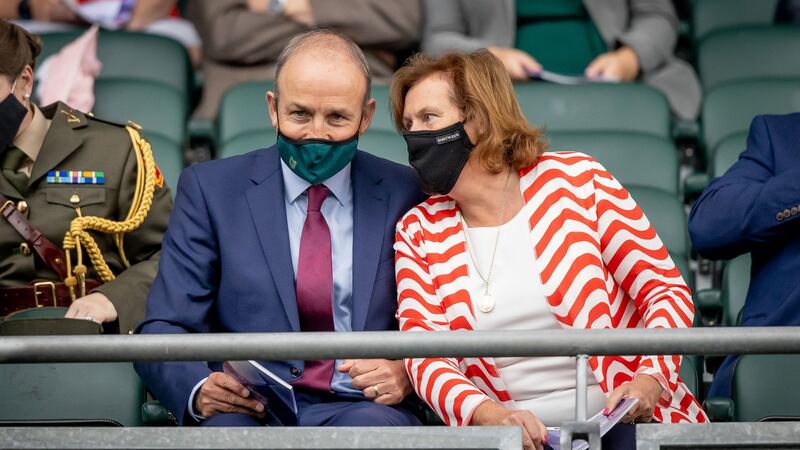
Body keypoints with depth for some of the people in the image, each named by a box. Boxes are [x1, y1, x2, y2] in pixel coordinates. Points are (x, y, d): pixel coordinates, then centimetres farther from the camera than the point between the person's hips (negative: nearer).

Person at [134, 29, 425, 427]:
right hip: (246, 412, 0)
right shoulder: (211, 189, 9)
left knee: (369, 424, -36)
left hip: (361, 407, 1)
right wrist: (200, 390, -19)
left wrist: (406, 372, -11)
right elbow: (163, 331, 4)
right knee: (225, 426, -37)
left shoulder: (407, 195, 10)